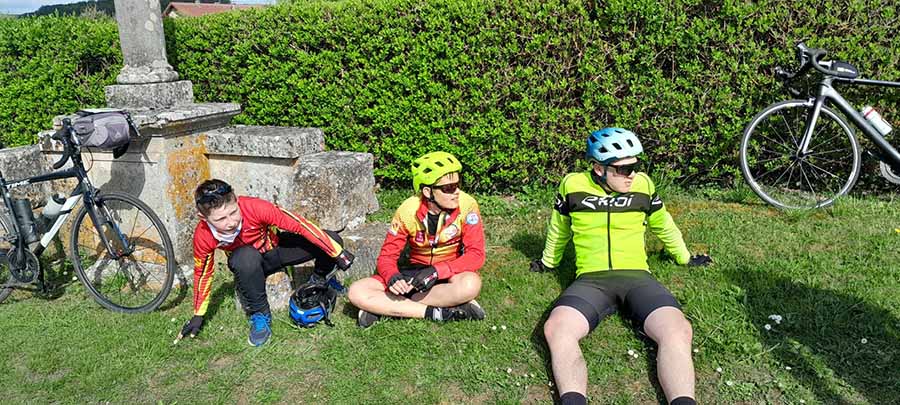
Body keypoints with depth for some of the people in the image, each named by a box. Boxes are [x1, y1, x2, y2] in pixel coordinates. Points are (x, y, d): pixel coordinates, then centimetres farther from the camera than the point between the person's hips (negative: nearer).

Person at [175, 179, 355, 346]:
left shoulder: (255, 208, -34)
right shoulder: (203, 236, -25)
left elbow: (300, 225, -29)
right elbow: (203, 273, -5)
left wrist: (338, 254, -26)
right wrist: (198, 316, 3)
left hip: (276, 248, 1)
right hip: (249, 263, -1)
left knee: (331, 239, -19)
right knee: (246, 257, -39)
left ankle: (320, 279, 15)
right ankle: (259, 314, -15)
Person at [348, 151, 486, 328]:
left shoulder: (467, 205, -18)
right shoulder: (408, 211, -12)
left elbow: (476, 254, -19)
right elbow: (387, 256, -7)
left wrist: (436, 272, -32)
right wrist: (393, 277, -31)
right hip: (415, 272, 2)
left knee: (471, 284, -38)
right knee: (357, 292, -17)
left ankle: (382, 307, -25)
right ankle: (436, 312, -25)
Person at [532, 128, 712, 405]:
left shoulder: (643, 185, 7)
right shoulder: (573, 185, 4)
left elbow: (663, 226, 27)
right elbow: (559, 230, 23)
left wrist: (685, 258, 39)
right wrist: (549, 262, 37)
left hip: (636, 276, 1)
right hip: (590, 279, -1)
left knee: (677, 330, -30)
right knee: (556, 329, -33)